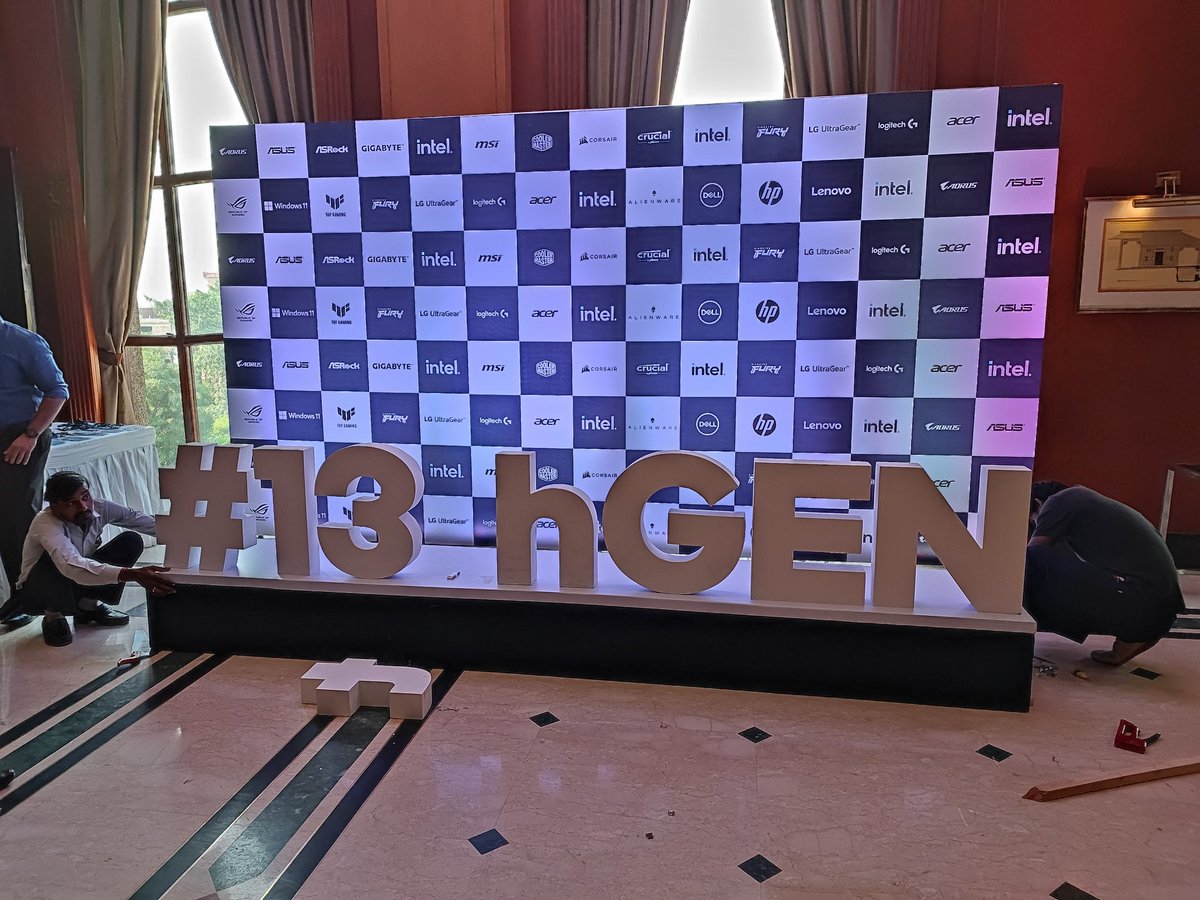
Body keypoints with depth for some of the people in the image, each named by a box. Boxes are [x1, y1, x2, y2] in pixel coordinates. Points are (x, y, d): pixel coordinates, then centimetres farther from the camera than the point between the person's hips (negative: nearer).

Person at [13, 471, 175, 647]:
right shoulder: (46, 524, -34)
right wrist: (131, 574, -63)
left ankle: (89, 606, 3)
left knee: (131, 541, -12)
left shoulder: (99, 507, -18)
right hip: (37, 591, -5)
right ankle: (53, 615, -6)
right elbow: (71, 565, -52)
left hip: (79, 590, 5)